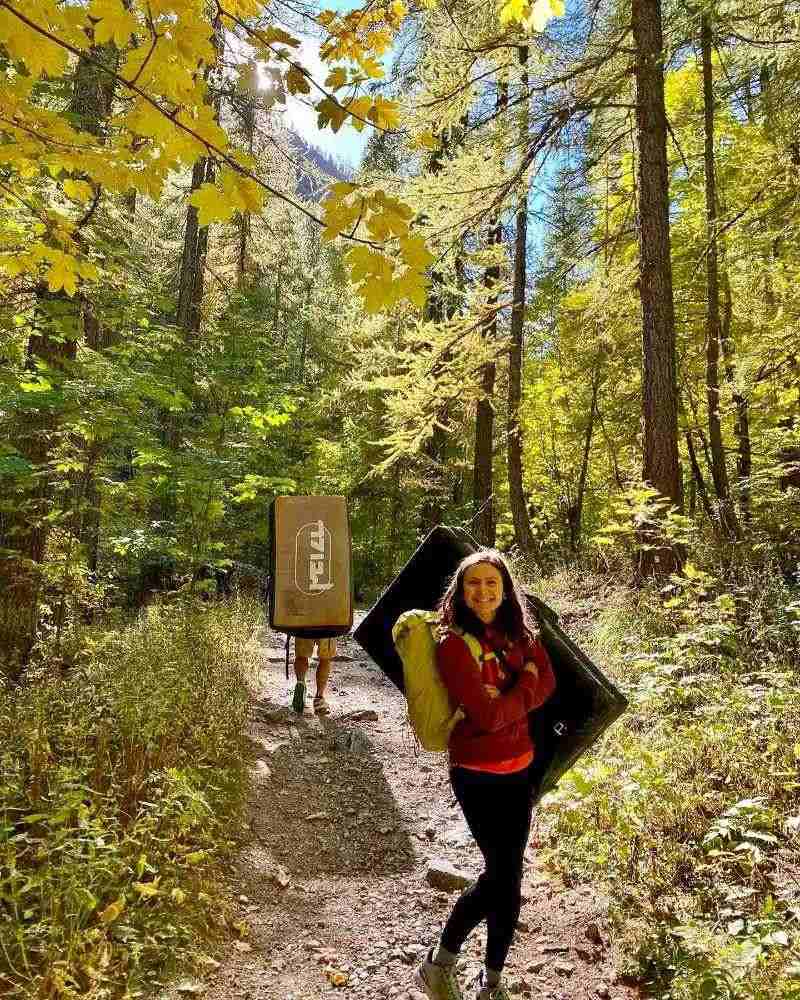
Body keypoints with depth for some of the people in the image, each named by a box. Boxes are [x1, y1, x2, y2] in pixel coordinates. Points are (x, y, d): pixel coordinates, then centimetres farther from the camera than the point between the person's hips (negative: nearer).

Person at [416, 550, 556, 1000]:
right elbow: (488, 717, -24)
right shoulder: (454, 644, -19)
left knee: (508, 874, 13)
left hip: (519, 768, 6)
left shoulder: (519, 632, 1)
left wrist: (505, 699, -19)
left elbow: (548, 683, -4)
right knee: (504, 875, 1)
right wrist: (524, 683, -11)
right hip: (478, 775, -6)